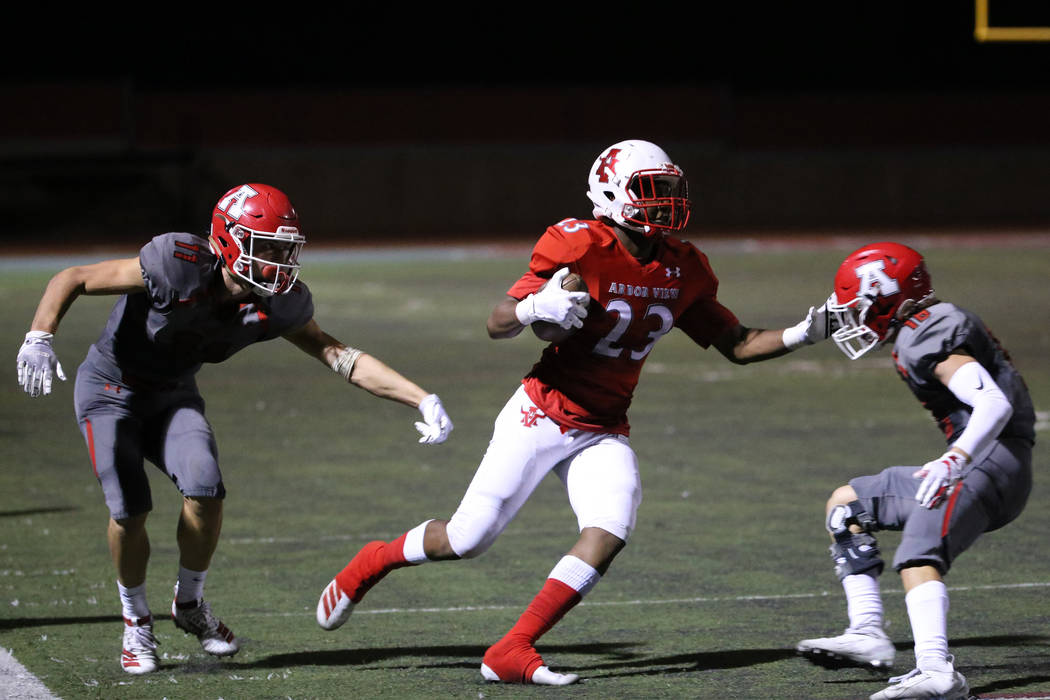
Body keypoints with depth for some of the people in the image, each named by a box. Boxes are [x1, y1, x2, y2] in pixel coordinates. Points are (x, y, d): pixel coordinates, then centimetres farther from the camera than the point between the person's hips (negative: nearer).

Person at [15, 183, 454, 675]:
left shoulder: (279, 305, -16)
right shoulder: (179, 266, -31)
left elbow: (339, 357, -11)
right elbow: (72, 280, -24)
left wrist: (424, 400, -18)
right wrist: (39, 340, -38)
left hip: (173, 395, 4)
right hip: (110, 390, -4)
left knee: (205, 488, -19)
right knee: (130, 509, -18)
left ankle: (190, 604, 8)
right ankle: (136, 620, 10)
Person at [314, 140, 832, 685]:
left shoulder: (681, 271, 1)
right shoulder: (583, 249, -18)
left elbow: (738, 345, 10)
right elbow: (497, 325, -17)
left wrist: (801, 334, -4)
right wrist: (534, 308, -38)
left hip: (603, 434, 5)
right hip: (542, 416, -5)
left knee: (609, 535, -18)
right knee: (467, 538, -6)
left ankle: (510, 654, -11)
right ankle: (370, 564, 25)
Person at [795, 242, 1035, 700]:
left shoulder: (925, 338, -13)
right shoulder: (942, 324, 19)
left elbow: (994, 403, -24)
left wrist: (954, 460, -37)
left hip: (990, 459, -11)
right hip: (970, 465, 11)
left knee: (919, 555, -29)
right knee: (844, 506, 17)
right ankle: (867, 634, 7)